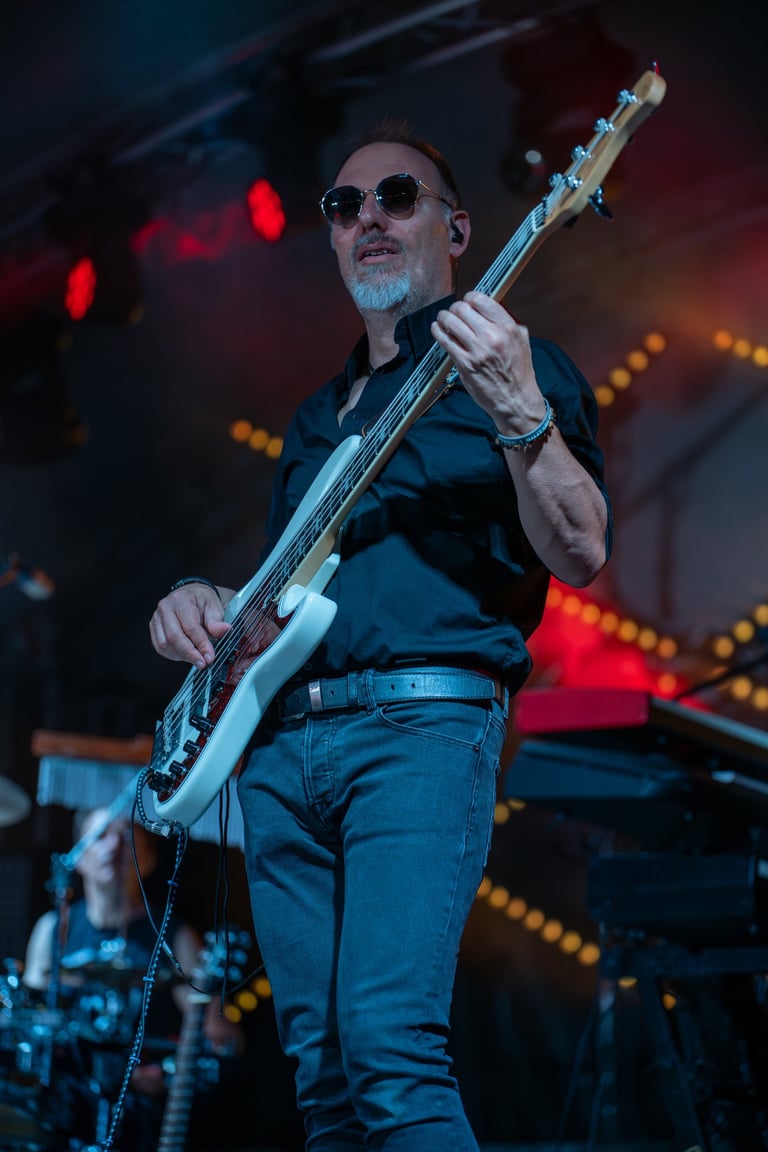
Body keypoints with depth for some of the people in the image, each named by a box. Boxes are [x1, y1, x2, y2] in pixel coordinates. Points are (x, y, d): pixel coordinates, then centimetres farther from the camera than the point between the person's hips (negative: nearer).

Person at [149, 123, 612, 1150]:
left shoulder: (515, 363, 6)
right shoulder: (316, 416, 27)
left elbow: (580, 556, -6)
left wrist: (520, 413, -20)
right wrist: (205, 604, 9)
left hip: (423, 721, -7)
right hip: (279, 741, 7)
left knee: (389, 1049, -21)